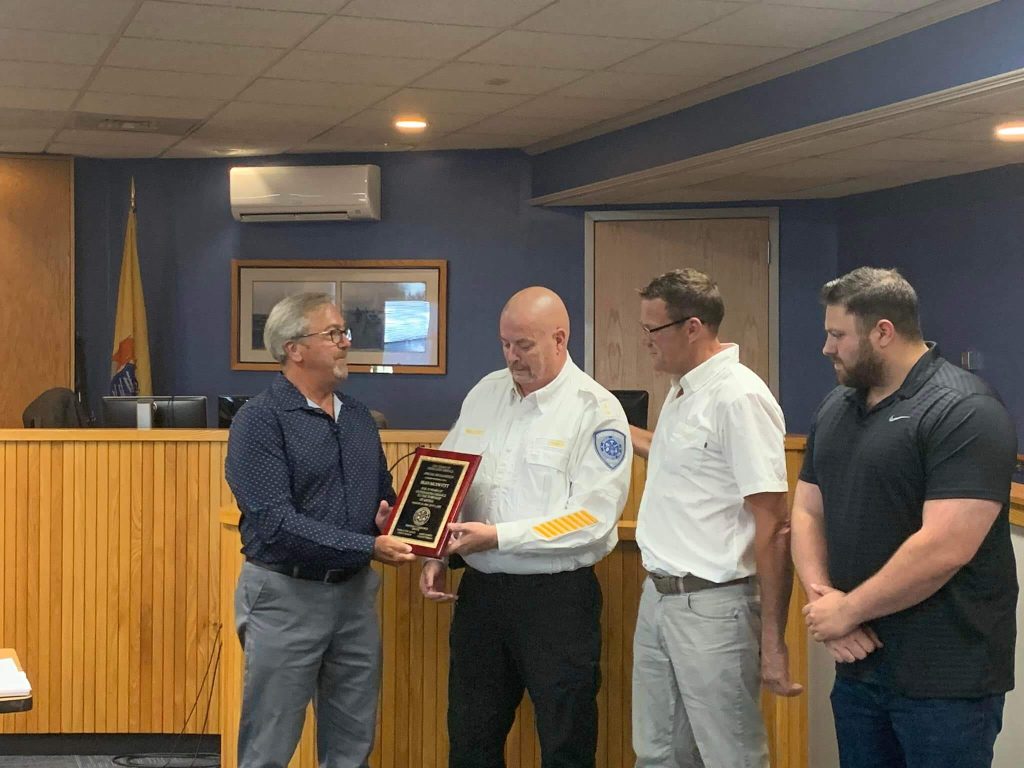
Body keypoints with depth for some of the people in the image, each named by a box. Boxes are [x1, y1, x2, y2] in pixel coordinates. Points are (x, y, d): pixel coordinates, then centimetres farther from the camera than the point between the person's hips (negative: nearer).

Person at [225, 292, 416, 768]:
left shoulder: (358, 417, 10)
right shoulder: (259, 421, -12)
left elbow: (385, 494, 18)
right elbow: (275, 523, -21)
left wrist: (389, 520, -6)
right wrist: (368, 547, -23)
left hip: (355, 594, 6)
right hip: (286, 596, -6)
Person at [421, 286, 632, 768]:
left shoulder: (596, 411, -10)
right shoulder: (484, 394, 8)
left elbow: (591, 519, -17)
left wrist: (498, 537, -20)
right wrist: (437, 555, 4)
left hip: (558, 597, -5)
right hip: (480, 589, 5)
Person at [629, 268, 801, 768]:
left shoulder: (738, 397, -18)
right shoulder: (682, 391, 10)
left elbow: (774, 528, -20)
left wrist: (772, 643, -21)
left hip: (711, 607, -9)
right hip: (657, 596, 9)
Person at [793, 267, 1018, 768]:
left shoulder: (963, 413, -16)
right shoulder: (835, 409, 10)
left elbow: (944, 549, -23)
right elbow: (807, 513, 12)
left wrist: (847, 610, -14)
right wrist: (821, 597, -6)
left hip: (944, 679, -7)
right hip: (858, 660, 7)